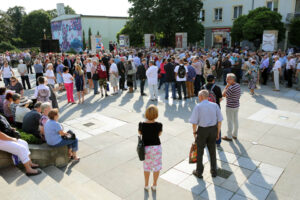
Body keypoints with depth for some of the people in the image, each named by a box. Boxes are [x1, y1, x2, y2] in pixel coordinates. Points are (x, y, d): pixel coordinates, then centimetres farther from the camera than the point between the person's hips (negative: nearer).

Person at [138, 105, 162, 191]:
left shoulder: (141, 125, -19)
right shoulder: (159, 125, -20)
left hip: (146, 147, 1)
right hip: (156, 147, -1)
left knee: (146, 167, 21)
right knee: (156, 166, 19)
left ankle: (146, 185, 37)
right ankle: (154, 185, 34)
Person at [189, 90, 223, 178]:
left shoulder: (198, 106, -12)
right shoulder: (215, 105, -1)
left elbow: (194, 122, -13)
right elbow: (219, 120, 1)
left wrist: (194, 132, 1)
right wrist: (218, 132, 10)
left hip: (202, 130, -4)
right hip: (213, 129, 4)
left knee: (200, 151, 13)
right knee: (212, 151, 19)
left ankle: (199, 172, 26)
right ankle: (214, 171, 32)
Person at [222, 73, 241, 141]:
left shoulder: (231, 88, -26)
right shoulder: (238, 85, 2)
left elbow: (223, 95, -18)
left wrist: (226, 86, -16)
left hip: (230, 107, -9)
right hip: (236, 105, 9)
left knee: (230, 122, 3)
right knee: (235, 121, 17)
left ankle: (229, 137, 14)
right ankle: (235, 135, 30)